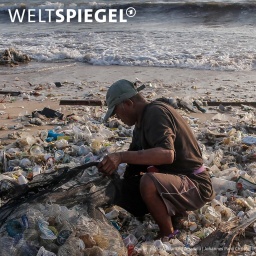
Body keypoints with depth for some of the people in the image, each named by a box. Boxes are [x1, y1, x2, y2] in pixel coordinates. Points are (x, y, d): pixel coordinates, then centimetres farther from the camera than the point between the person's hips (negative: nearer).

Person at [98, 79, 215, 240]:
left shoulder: (155, 112, -20)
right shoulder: (142, 121, 10)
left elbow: (167, 154, -35)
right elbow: (136, 157, 15)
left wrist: (121, 156, -37)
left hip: (195, 185, -10)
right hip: (173, 178, 10)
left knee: (148, 183, -37)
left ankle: (169, 236, -13)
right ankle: (176, 213, 13)